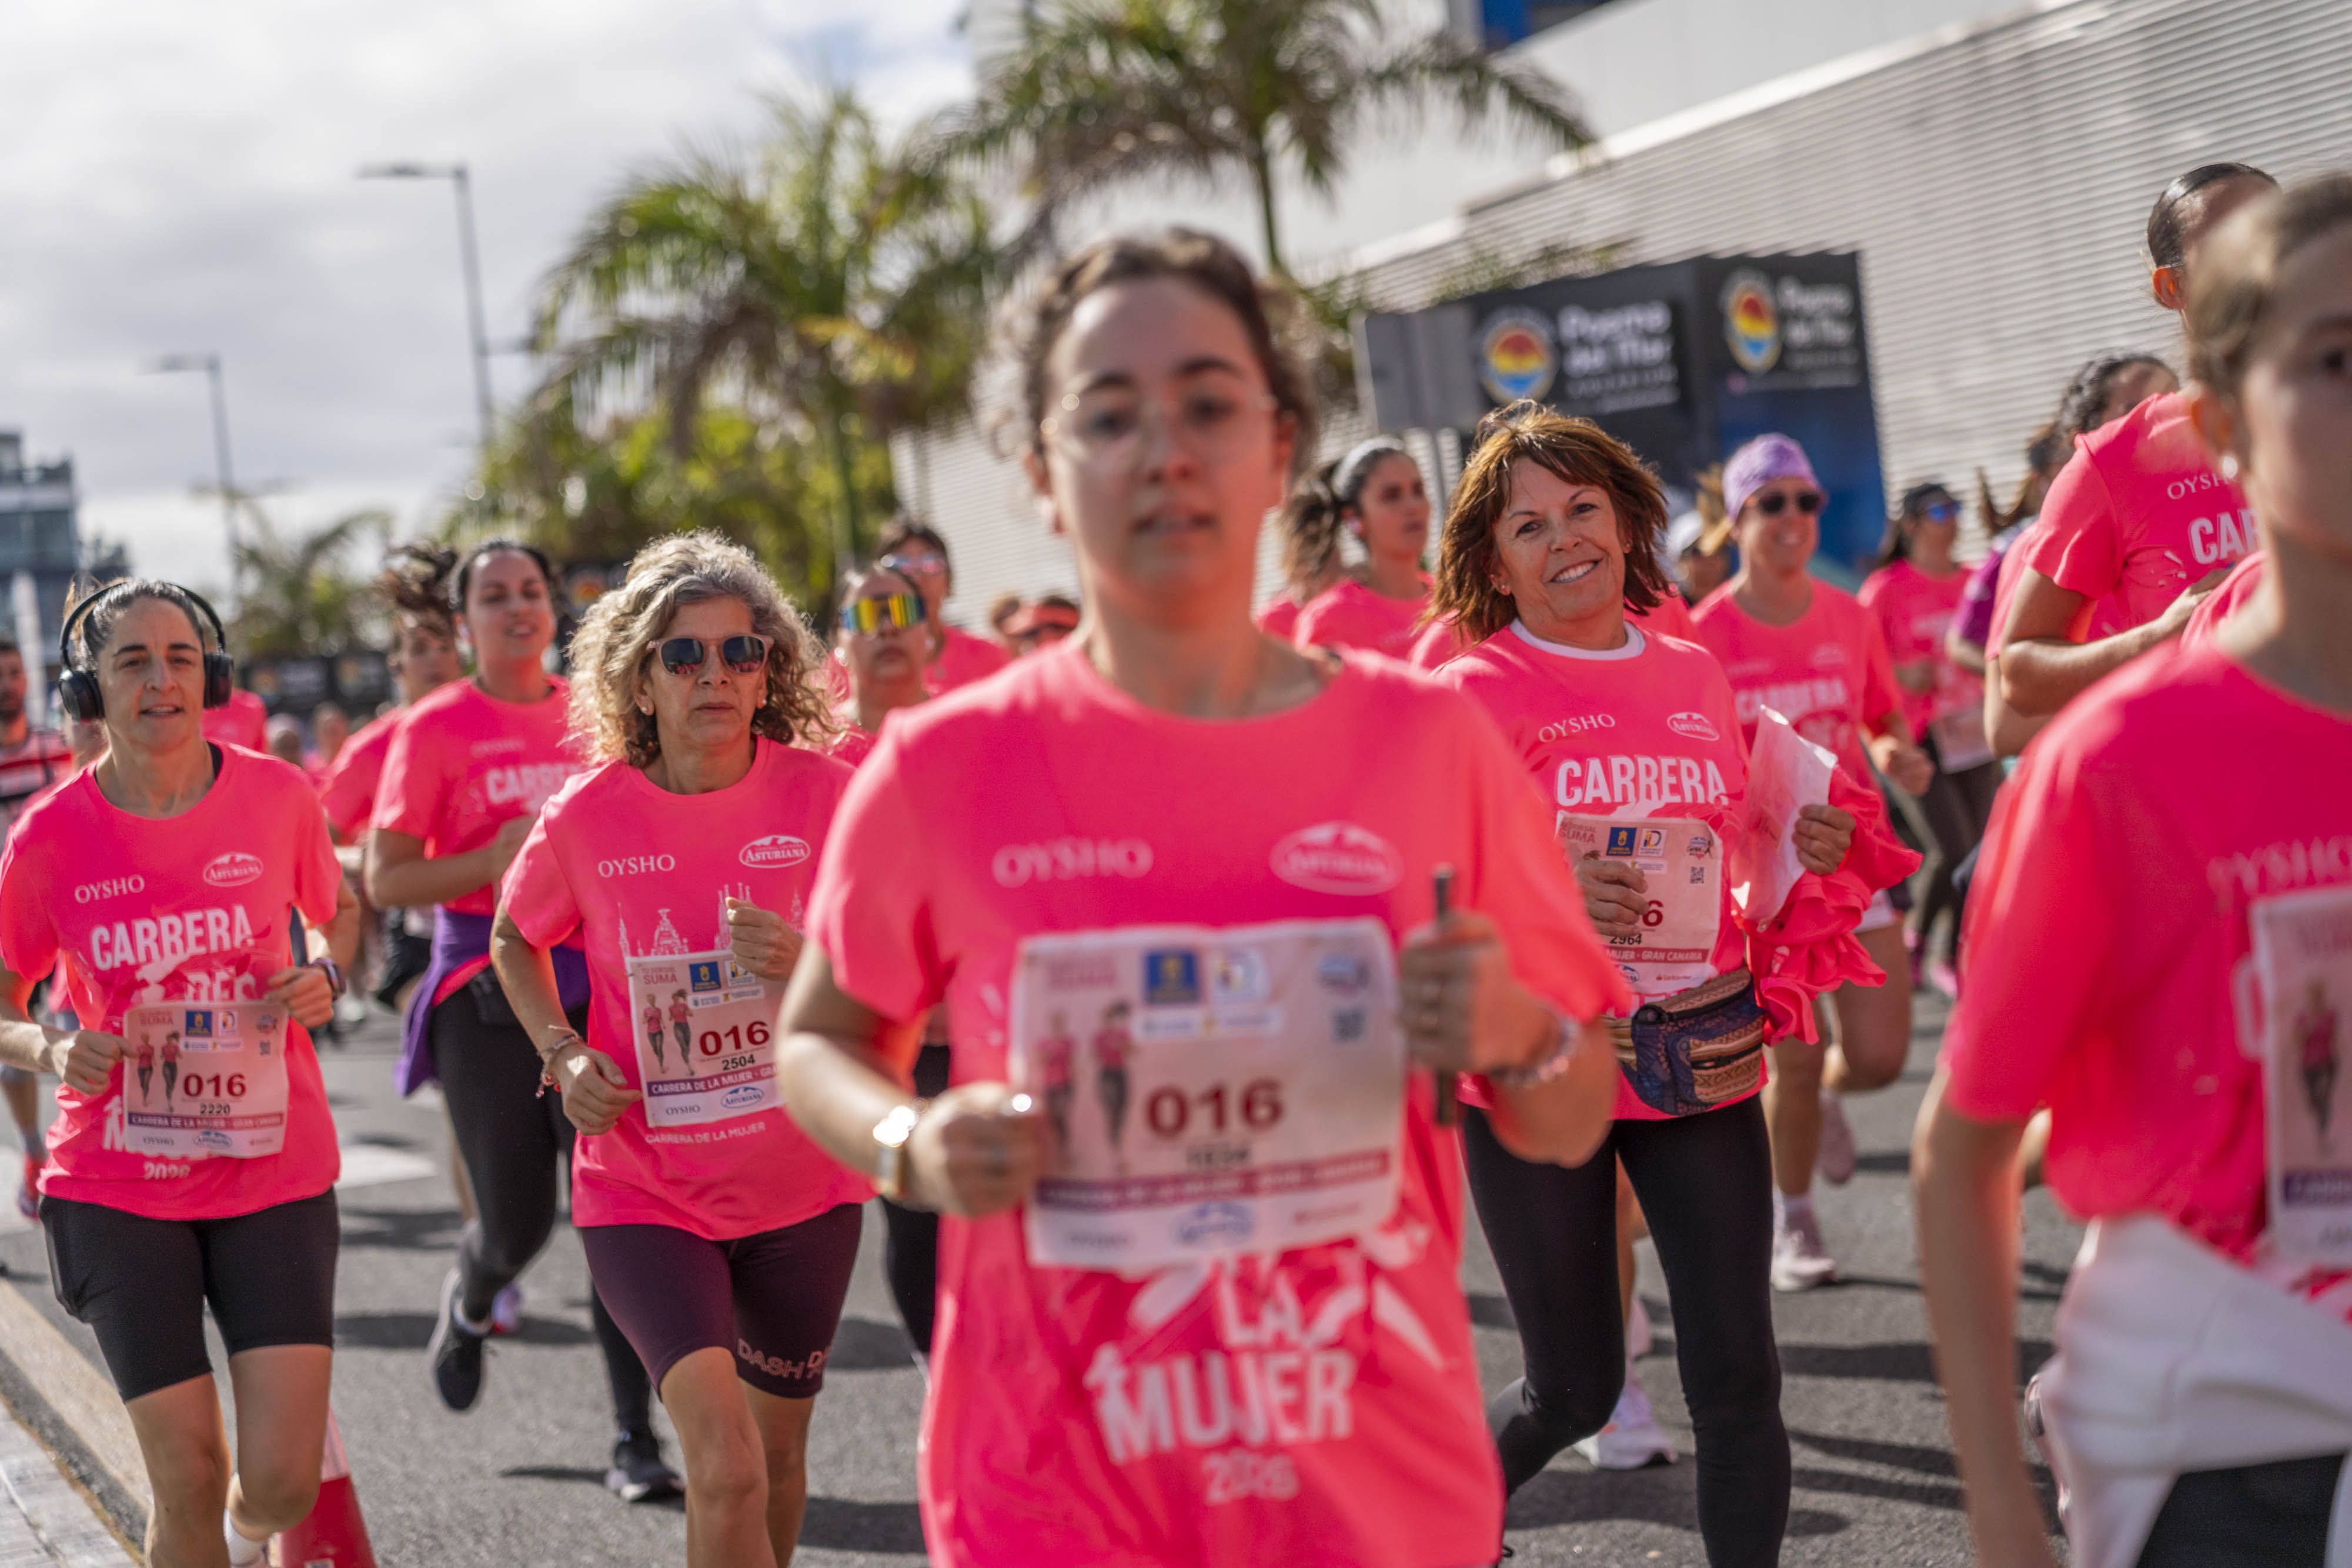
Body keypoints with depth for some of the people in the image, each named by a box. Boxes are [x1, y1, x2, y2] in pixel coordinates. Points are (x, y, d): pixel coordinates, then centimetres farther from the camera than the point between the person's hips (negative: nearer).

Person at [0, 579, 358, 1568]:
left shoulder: (277, 797, -3)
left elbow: (338, 912, 16)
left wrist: (326, 976, -6)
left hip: (275, 1173, 1)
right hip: (120, 1186, -1)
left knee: (283, 1482, -4)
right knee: (187, 1481, -3)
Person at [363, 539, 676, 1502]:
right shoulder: (436, 729, -3)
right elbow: (385, 881, -6)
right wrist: (491, 863, -19)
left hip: (597, 983, 2)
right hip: (486, 997, -2)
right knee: (516, 1222, 1)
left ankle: (635, 1440, 1)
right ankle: (469, 1303, 40)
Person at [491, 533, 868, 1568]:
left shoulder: (822, 793, -10)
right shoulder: (588, 815, -9)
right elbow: (515, 941, 12)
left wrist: (807, 966, -24)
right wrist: (564, 1055, -5)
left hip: (801, 1189, 2)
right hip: (644, 1192, -2)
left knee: (776, 1450, 17)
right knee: (725, 1464, -18)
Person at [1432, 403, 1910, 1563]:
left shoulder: (1694, 673, 9)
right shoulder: (1470, 692, -6)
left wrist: (1819, 850, 1)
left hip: (1698, 1065, 4)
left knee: (1738, 1381, -1)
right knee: (1574, 1392, 7)